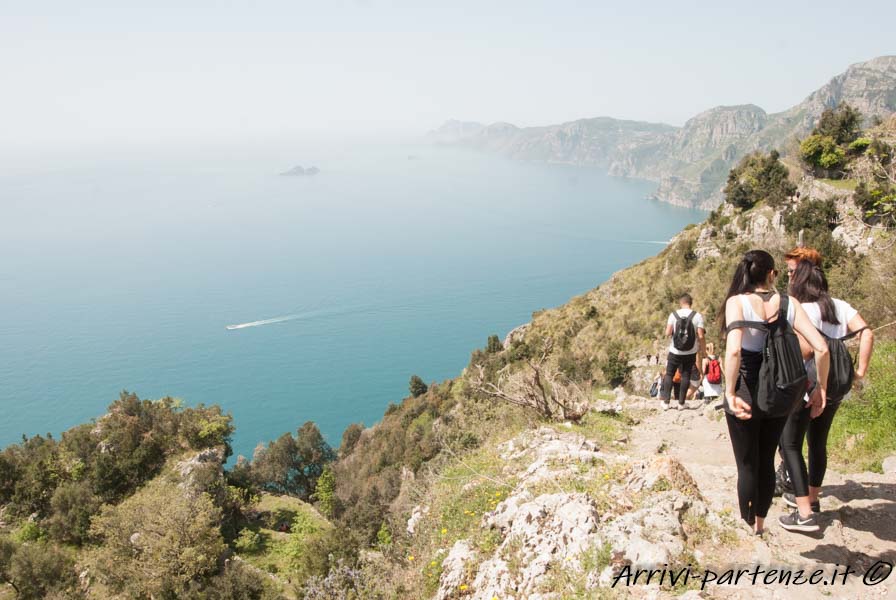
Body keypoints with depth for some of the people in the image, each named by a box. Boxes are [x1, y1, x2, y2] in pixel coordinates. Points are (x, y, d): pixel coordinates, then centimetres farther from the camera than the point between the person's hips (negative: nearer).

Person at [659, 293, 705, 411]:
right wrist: (701, 349, 4)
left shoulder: (673, 314, -5)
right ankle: (681, 403, 11)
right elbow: (701, 336, -10)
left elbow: (668, 333, -9)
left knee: (669, 374, 11)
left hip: (675, 352, 0)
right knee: (685, 376, 9)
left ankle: (665, 402, 9)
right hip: (690, 353, 0)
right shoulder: (697, 316, -6)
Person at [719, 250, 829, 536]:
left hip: (746, 395, -4)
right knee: (767, 462, 21)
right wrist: (821, 388, 3)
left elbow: (733, 351, -29)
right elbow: (821, 348, -10)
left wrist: (730, 392, -21)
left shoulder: (737, 301, -14)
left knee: (747, 466, 11)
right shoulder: (789, 303, -5)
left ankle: (747, 525, 24)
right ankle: (760, 522, 37)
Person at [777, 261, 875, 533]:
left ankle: (805, 514, -3)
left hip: (809, 386, -7)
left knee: (790, 443, 2)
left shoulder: (803, 310, -13)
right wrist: (860, 370, 0)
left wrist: (811, 389, -21)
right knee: (818, 442, 21)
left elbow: (807, 349, -26)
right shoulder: (840, 306, 6)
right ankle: (811, 498, 36)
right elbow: (867, 333, -2)